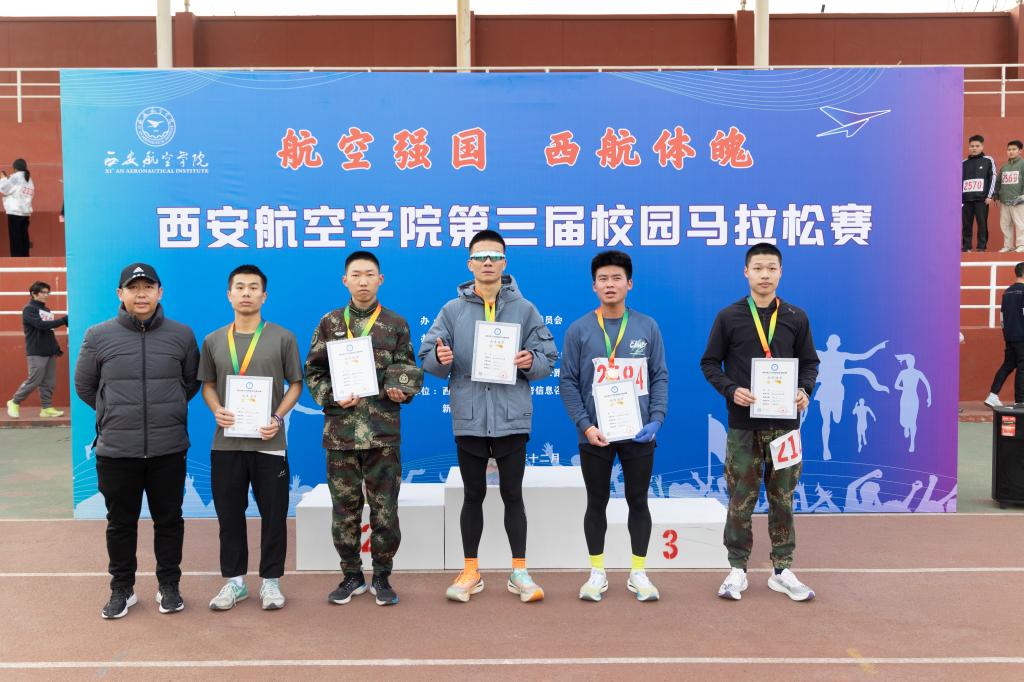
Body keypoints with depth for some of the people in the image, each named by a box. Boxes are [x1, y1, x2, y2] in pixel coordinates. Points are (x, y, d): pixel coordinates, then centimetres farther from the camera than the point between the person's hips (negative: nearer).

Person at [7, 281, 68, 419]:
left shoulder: (46, 310, 15)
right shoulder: (29, 309, -7)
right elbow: (41, 325, -22)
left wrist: (56, 348, 9)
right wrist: (63, 320, -26)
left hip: (50, 352, 7)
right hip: (36, 353, -7)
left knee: (49, 382, 5)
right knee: (34, 381, -5)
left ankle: (47, 408, 10)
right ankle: (14, 402, 12)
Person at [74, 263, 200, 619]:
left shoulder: (182, 335, 2)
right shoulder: (98, 336, -1)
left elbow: (191, 382, 13)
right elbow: (84, 386, 9)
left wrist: (168, 411, 10)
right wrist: (117, 414, 9)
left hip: (169, 449, 1)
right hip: (116, 450, 0)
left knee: (169, 520, 11)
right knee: (121, 523, 11)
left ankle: (169, 586, 25)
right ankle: (122, 589, 25)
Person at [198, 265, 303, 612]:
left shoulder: (282, 338, 0)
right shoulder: (213, 341, 8)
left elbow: (295, 384, 2)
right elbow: (208, 385, 14)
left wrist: (278, 417, -12)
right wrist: (216, 409, -7)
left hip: (269, 443, -2)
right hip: (226, 443, 2)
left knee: (273, 515, 4)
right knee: (229, 514, 10)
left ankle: (270, 580, 19)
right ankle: (234, 580, 24)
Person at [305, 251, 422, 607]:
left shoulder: (396, 324, 6)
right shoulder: (329, 323, 8)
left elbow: (409, 372, 9)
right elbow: (313, 373, 8)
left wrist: (400, 388, -12)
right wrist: (333, 397, -8)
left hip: (383, 433, -1)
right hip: (340, 431, 1)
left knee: (385, 509, 3)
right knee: (345, 508, 8)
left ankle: (382, 577, 18)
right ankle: (351, 576, 23)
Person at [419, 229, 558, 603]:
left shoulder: (525, 309, 4)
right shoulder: (453, 310, 4)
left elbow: (548, 357, 2)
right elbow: (427, 356, 1)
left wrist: (531, 361, -18)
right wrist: (439, 358, -21)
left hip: (512, 417, 0)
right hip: (469, 418, 1)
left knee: (512, 495, 7)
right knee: (473, 495, 10)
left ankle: (519, 573, 18)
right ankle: (471, 573, 22)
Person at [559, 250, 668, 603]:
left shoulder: (647, 327, 3)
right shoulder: (579, 330, -1)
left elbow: (660, 377, 4)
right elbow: (568, 382, -2)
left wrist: (656, 419, -9)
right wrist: (585, 425, -12)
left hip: (639, 434, 1)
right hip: (595, 435, -1)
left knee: (638, 502, 10)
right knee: (596, 503, 10)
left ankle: (639, 573, 23)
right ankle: (597, 573, 22)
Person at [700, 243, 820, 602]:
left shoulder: (796, 318, 6)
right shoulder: (728, 317, 0)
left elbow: (809, 362, 12)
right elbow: (710, 363, 3)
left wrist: (805, 390, -8)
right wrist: (731, 390, -14)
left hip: (784, 423, 2)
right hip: (743, 424, -2)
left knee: (783, 499, 9)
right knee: (741, 500, 4)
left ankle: (782, 571, 20)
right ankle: (737, 570, 17)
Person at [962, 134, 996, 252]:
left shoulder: (988, 160, 6)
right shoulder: (963, 163, 13)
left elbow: (993, 178, 2)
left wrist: (989, 196, -6)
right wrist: (958, 198, 7)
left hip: (982, 198, -2)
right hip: (966, 199, 3)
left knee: (982, 224, -3)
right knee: (966, 224, 2)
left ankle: (981, 247, 1)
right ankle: (966, 247, 7)